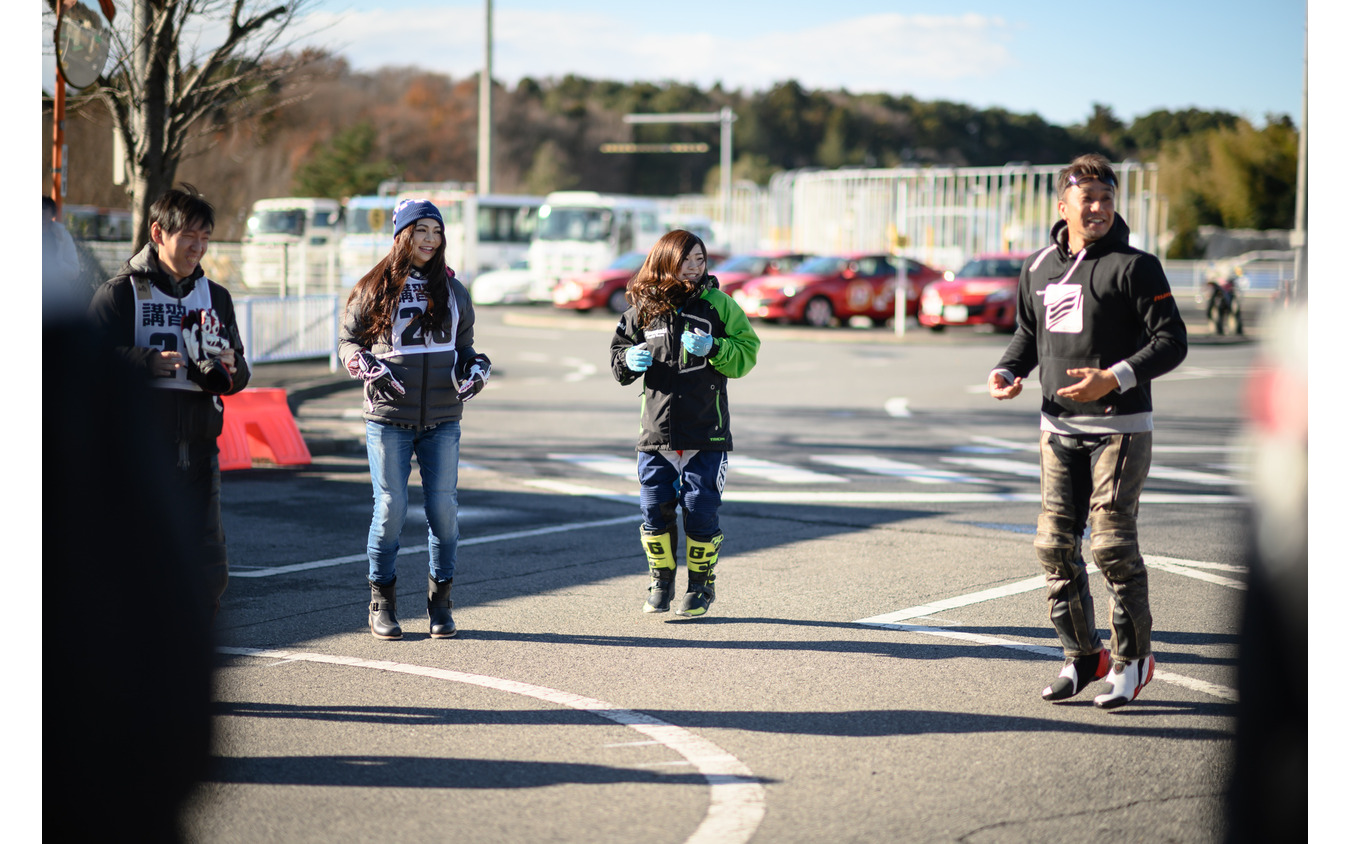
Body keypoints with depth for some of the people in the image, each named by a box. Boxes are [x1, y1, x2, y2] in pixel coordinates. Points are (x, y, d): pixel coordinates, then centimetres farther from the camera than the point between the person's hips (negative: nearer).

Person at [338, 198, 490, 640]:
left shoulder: (452, 289, 12)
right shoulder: (375, 288, 2)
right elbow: (348, 340, 7)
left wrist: (475, 369, 0)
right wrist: (368, 368, -11)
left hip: (443, 420, 3)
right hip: (388, 420, -3)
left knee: (444, 507, 0)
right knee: (391, 508, -3)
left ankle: (440, 601, 13)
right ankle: (382, 602, 11)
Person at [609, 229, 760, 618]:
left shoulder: (718, 304, -1)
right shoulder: (644, 309, 6)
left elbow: (747, 353, -2)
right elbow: (618, 353, 15)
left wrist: (713, 348, -19)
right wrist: (629, 360, -7)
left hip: (706, 432, -2)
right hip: (657, 433, 2)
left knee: (701, 510, 0)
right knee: (655, 509, 3)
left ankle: (701, 584, 17)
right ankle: (661, 582, 22)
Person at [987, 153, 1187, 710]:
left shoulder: (1133, 267, -7)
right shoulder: (1038, 269, 10)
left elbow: (1171, 341, -10)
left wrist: (1114, 379, -22)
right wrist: (1008, 371, 3)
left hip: (1120, 426, -5)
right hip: (1058, 428, 5)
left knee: (1112, 544, -8)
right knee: (1055, 544, 3)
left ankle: (1132, 657, 7)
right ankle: (1081, 656, 16)